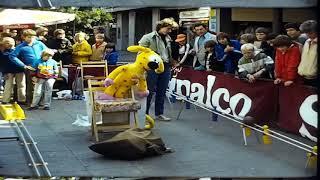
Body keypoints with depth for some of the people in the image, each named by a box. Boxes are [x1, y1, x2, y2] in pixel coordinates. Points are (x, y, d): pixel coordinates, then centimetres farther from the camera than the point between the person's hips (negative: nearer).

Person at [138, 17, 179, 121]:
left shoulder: (168, 38, 13)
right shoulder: (148, 38, -7)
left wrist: (171, 62, 15)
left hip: (166, 67, 6)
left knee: (162, 92, 10)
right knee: (150, 91, -2)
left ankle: (159, 114, 19)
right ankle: (144, 113, 8)